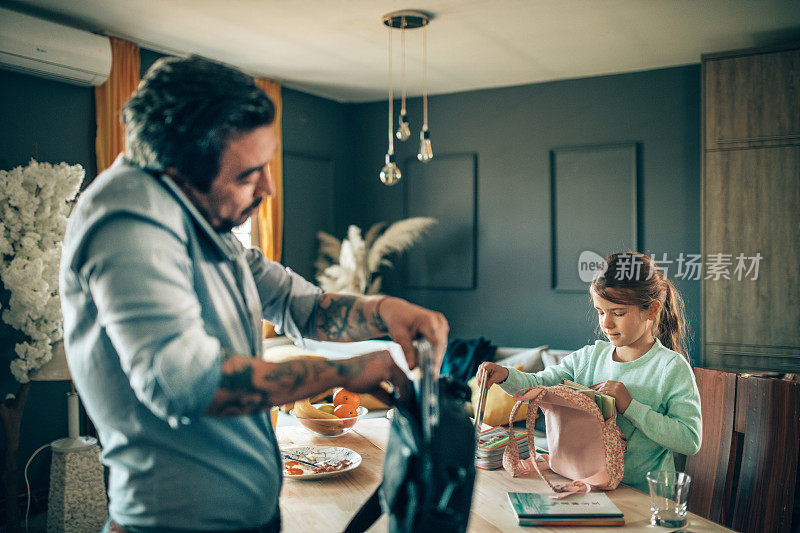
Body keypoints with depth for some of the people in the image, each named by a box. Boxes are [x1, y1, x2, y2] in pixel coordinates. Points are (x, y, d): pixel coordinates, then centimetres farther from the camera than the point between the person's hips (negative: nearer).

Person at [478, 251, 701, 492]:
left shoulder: (672, 367, -8)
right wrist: (506, 375, -17)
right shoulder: (589, 356, 8)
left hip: (642, 493, -5)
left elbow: (691, 441, -15)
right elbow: (539, 385, 4)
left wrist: (630, 406, -19)